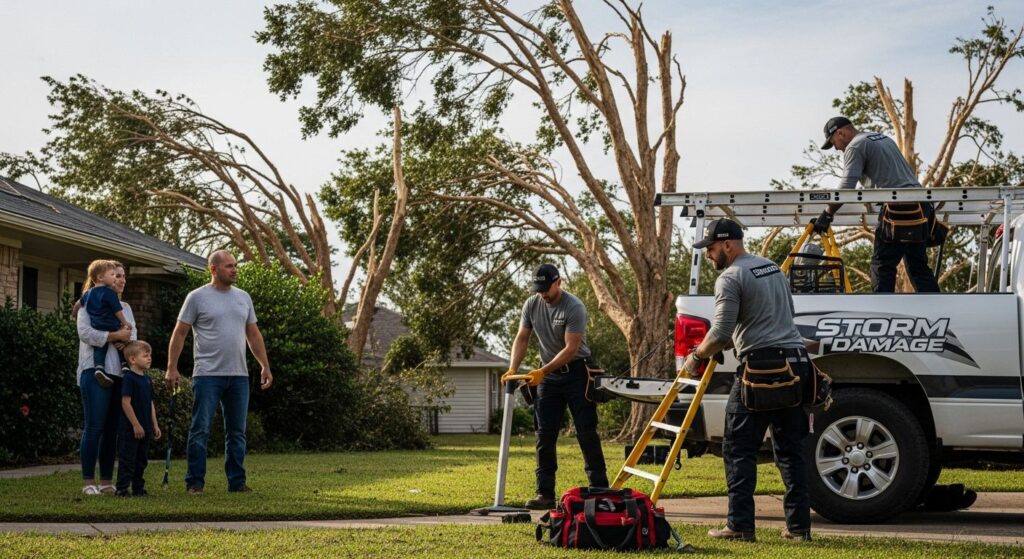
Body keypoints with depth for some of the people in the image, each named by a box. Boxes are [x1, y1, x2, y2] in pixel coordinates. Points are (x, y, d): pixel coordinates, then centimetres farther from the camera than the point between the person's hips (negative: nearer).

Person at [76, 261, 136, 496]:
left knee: (112, 428, 6)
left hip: (120, 372, 7)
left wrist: (127, 341, -12)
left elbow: (133, 334, 11)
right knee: (94, 427, -8)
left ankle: (107, 481, 10)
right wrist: (115, 336, -16)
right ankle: (88, 482, -5)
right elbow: (85, 332, -13)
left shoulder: (125, 307, 21)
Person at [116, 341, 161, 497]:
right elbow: (126, 403, -17)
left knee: (142, 460, 13)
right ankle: (122, 489, -2)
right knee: (127, 459, -5)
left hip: (145, 428, 8)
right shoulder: (129, 379, -14)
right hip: (131, 428, -8)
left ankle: (138, 488, 21)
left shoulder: (147, 379, 12)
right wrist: (136, 425, -18)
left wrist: (155, 425, 14)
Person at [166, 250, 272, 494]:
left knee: (237, 432, 9)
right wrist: (172, 368, -8)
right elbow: (179, 333, -3)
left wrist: (265, 366, 12)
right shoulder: (197, 297, -3)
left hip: (238, 375, 5)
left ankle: (237, 481, 15)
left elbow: (254, 335, 17)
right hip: (208, 374, -5)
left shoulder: (243, 298, 13)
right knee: (200, 430, -3)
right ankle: (195, 482, 2)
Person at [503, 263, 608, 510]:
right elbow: (522, 339, 5)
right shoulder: (531, 305, -1)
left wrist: (543, 371, -28)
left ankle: (600, 490, 0)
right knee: (545, 434, 1)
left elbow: (571, 349, -23)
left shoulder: (574, 308, -20)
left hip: (575, 372, -5)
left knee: (586, 432, -4)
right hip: (548, 374, 5)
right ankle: (545, 494, 3)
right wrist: (512, 369, -9)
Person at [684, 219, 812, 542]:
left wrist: (696, 357, 3)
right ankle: (799, 526, 8)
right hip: (795, 363, 8)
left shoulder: (731, 278, -6)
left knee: (739, 449, -1)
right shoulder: (772, 268, 21)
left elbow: (721, 333, -14)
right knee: (789, 450, 11)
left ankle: (740, 526, -5)